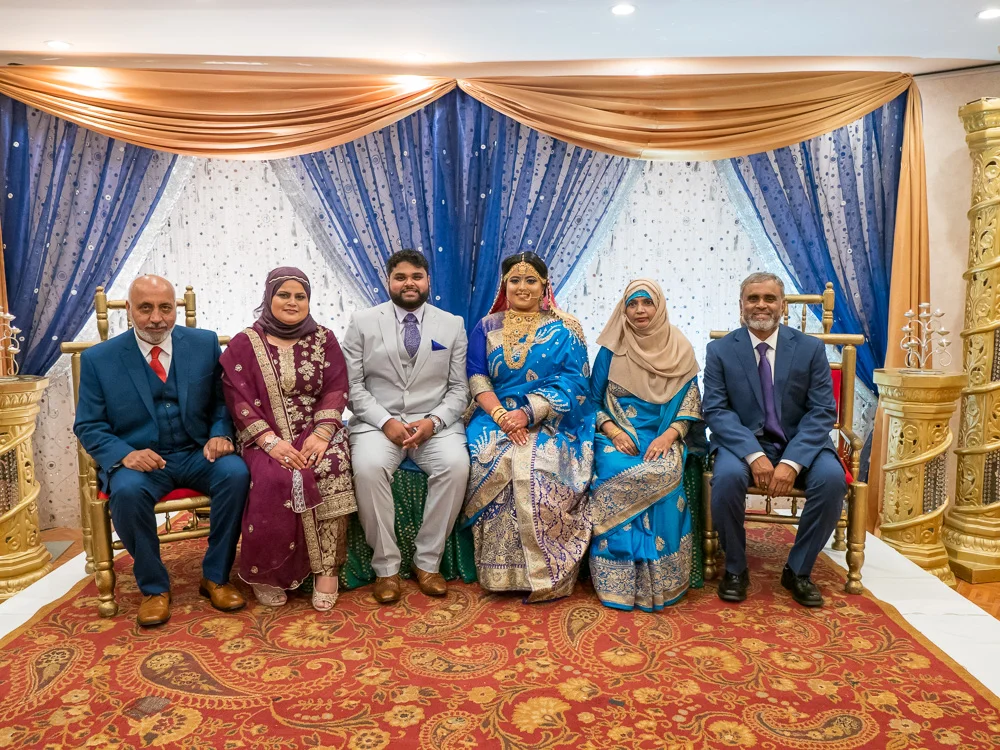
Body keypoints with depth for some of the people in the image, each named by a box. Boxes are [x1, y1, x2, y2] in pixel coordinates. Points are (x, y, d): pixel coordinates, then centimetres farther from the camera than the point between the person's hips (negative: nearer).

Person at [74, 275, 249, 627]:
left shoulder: (204, 343, 3)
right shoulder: (98, 359, 0)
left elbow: (222, 400, 7)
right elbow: (88, 425, 1)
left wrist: (219, 434, -14)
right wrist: (125, 454, -18)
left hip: (198, 454, 1)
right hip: (138, 460, -1)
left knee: (236, 473, -29)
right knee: (127, 491, -33)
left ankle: (215, 577, -10)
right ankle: (153, 588, -9)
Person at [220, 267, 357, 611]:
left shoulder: (324, 340, 9)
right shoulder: (244, 344, 5)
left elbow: (336, 391, 1)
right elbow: (240, 401, -4)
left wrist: (321, 434, -16)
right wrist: (271, 441, -19)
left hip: (316, 431, 1)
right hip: (266, 437, -1)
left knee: (332, 468, -31)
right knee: (275, 478, -32)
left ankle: (326, 569, -20)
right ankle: (267, 572, -12)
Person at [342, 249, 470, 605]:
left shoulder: (452, 325, 9)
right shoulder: (363, 322, 6)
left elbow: (458, 389, 6)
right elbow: (353, 385, 1)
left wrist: (433, 421, -12)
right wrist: (386, 422, -14)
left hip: (435, 423, 1)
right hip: (377, 422, -1)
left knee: (456, 465, -30)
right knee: (368, 468, -32)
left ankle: (427, 562, -12)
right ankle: (386, 566, -14)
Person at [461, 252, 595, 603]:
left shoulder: (564, 329, 7)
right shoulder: (486, 327, 14)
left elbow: (572, 382, -4)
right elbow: (476, 378, 3)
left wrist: (527, 414, -17)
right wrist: (500, 415, -16)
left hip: (549, 422, -2)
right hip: (496, 418, 2)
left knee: (533, 466, -33)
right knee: (493, 461, -30)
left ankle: (547, 574, -19)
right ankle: (500, 572, -17)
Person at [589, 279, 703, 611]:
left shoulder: (680, 349, 6)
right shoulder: (611, 350, 6)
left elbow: (690, 403, 2)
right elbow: (593, 400, 6)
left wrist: (669, 436, -16)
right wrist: (613, 432, -12)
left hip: (663, 436, 0)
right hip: (617, 434, 0)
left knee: (664, 474, -34)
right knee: (615, 472, -34)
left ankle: (658, 580, -17)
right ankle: (619, 581, -21)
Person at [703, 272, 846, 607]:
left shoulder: (811, 348, 2)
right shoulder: (720, 350, 0)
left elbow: (822, 412, -4)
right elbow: (716, 410, -7)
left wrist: (791, 461, -20)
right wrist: (753, 455, -23)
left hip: (798, 443, 1)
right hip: (743, 443, -1)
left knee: (832, 478, -28)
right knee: (727, 476, -33)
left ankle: (798, 571, -4)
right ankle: (735, 569, -7)